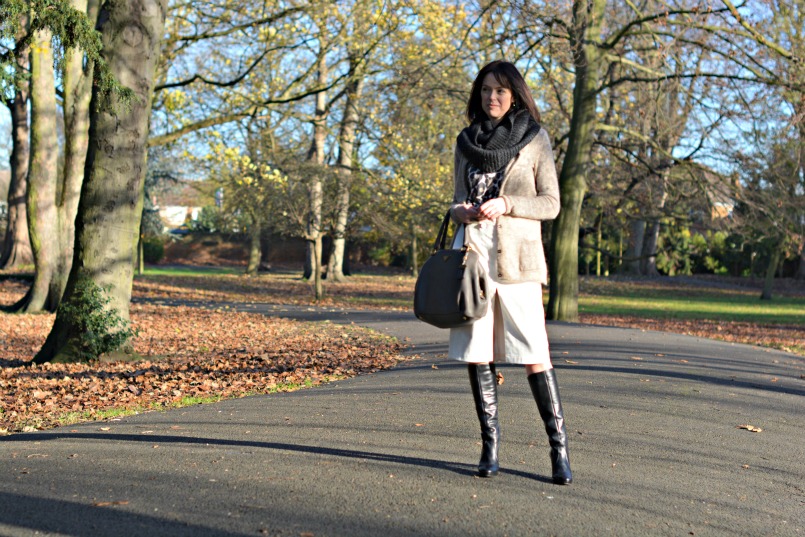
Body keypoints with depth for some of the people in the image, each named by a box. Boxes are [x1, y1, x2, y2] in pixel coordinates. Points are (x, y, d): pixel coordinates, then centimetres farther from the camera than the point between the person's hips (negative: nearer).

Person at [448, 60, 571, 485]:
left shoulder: (535, 139, 5)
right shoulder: (467, 141, 15)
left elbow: (550, 204, 2)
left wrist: (506, 204, -13)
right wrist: (463, 212, -5)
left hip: (516, 257, -3)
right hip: (472, 251, 4)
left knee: (534, 355, -7)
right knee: (476, 352, 2)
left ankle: (559, 447, 1)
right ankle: (490, 445, 11)